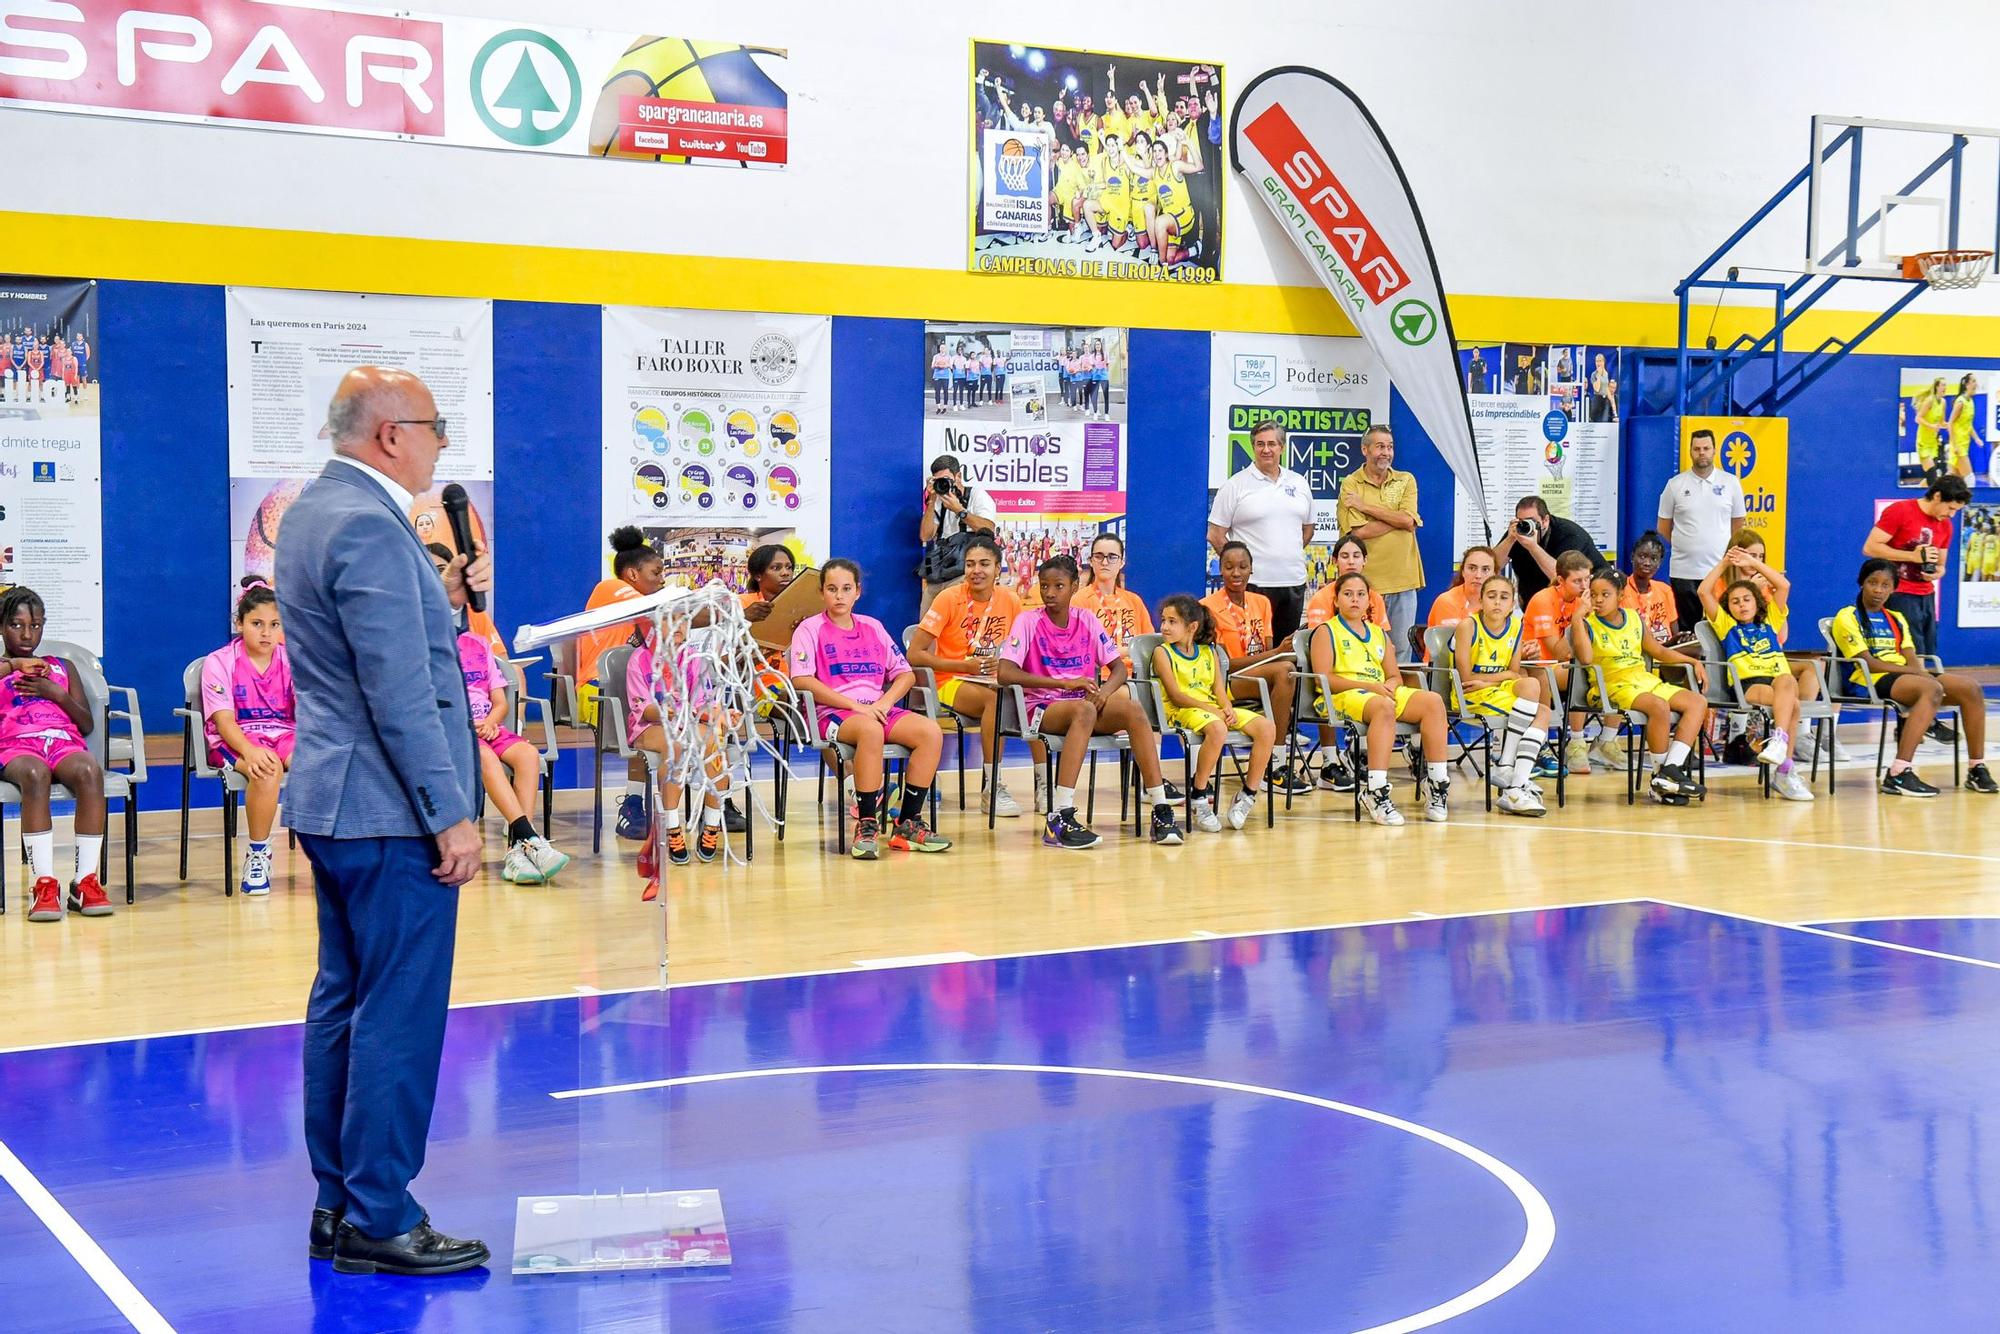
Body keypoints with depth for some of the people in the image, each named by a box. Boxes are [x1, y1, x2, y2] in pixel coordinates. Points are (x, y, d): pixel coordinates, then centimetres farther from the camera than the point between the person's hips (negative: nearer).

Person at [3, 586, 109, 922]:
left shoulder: (62, 668, 29)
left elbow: (86, 725, 20)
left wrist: (55, 693, 4)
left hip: (65, 742, 2)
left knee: (90, 772, -36)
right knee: (35, 775, -41)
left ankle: (85, 881, -36)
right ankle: (44, 883, -43)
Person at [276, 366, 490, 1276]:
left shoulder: (314, 511, 13)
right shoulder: (368, 527, -19)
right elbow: (399, 695, -23)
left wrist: (444, 596, 8)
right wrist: (449, 817, -20)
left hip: (334, 803, 11)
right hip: (388, 811, -11)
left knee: (344, 1002, 15)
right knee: (398, 1018, -3)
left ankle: (338, 1206, 24)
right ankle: (379, 1220, 4)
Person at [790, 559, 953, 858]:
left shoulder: (872, 626, 19)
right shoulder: (810, 629, 4)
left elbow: (906, 674, 17)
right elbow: (801, 680, -10)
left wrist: (885, 702, -5)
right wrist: (855, 705, -16)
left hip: (878, 708, 5)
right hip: (832, 713, -5)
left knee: (931, 732, -21)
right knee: (870, 729, -39)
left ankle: (908, 824, -17)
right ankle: (867, 825, -31)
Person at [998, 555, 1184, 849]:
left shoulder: (1086, 620, 7)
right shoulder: (1028, 621, -4)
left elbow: (1119, 667, 8)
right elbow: (1005, 673, -17)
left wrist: (1103, 690, -16)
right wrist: (1065, 683, -24)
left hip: (1084, 706, 4)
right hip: (1041, 709, -4)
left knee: (1132, 708, -25)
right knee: (1083, 709, -37)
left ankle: (1160, 810, -25)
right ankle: (1059, 818, -43)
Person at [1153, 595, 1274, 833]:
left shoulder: (1209, 652, 17)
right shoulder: (1162, 653, 2)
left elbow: (1219, 689, 9)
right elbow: (1176, 695, -8)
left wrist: (1227, 708, -12)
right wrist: (1208, 708, -18)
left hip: (1214, 708, 6)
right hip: (1181, 711, -6)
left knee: (1267, 728, -16)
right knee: (1217, 729, -40)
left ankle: (1248, 794, -9)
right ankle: (1199, 798, -25)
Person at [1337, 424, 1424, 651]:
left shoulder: (1406, 481, 9)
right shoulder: (1351, 484, 0)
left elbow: (1408, 520, -8)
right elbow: (1359, 531, -12)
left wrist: (1365, 506, -8)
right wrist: (1398, 519, -6)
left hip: (1403, 580, 3)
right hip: (1366, 581, -3)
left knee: (1402, 648, 9)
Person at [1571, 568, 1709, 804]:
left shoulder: (1634, 618, 14)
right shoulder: (1587, 624, -3)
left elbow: (1658, 651, 24)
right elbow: (1585, 658, -21)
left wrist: (1694, 662, 17)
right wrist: (1577, 619, -20)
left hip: (1645, 680, 7)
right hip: (1614, 687, -7)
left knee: (1698, 703, -9)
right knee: (1660, 707, -34)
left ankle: (1672, 768, -23)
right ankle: (1660, 772, -18)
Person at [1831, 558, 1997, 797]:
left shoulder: (1896, 618, 24)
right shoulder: (1848, 617, 2)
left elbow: (1912, 660, 11)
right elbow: (1867, 663, -10)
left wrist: (1920, 671, -13)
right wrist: (1913, 671, -16)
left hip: (1908, 677, 7)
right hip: (1872, 681, -7)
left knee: (1971, 688, -12)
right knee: (1932, 688, -35)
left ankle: (1977, 769, -9)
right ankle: (1898, 775, -44)